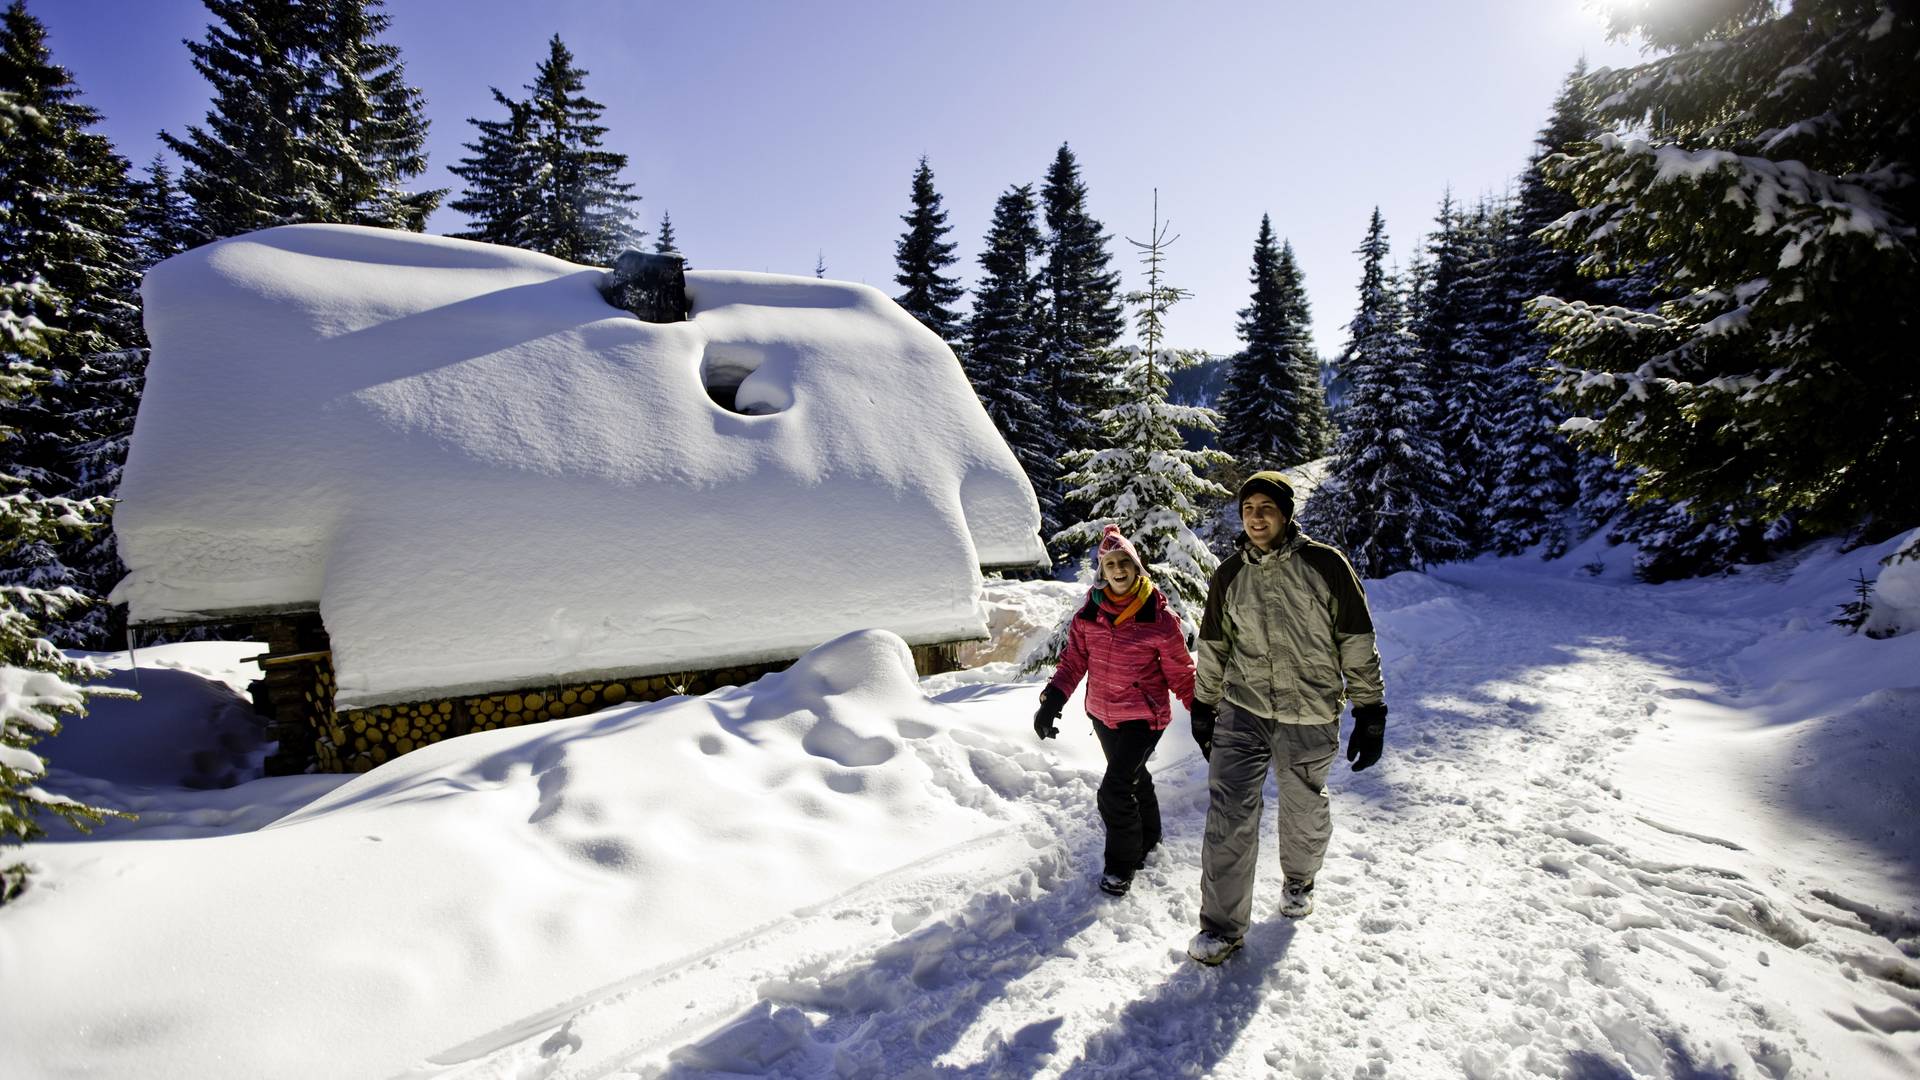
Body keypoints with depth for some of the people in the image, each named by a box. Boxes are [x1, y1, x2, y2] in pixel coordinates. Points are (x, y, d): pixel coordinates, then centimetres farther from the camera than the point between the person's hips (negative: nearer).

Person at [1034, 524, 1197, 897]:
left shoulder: (1160, 618, -14)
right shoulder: (1089, 613, -3)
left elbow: (1180, 672, -5)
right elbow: (1074, 659, 1)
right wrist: (1053, 699, -10)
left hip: (1143, 717, -5)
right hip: (1102, 713, 5)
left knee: (1115, 789, -12)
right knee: (1133, 778, 23)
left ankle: (1122, 864, 11)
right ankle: (1147, 838, 48)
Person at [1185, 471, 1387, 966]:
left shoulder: (1326, 564, -8)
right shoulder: (1229, 576, 0)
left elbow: (1358, 644, -3)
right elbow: (1213, 647, 12)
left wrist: (1370, 712, -4)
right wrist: (1204, 707, 17)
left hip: (1310, 720, -1)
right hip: (1242, 713, 1)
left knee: (1305, 814, 17)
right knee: (1228, 817, -5)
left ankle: (1299, 880, 48)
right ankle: (1222, 925, 10)